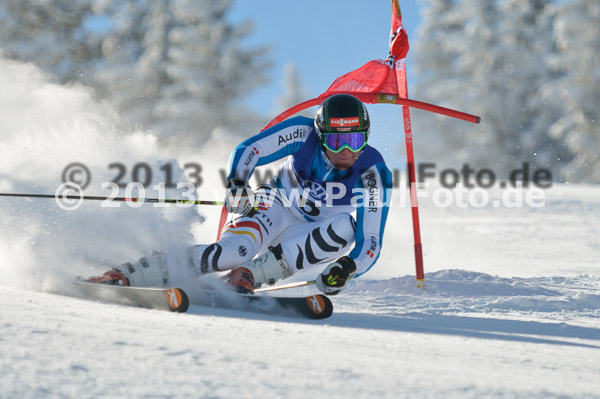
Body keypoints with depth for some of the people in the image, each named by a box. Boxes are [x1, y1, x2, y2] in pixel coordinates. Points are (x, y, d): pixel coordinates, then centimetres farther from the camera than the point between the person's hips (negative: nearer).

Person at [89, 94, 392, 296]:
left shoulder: (373, 174, -19)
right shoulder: (303, 132, -18)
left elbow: (371, 242, -21)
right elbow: (248, 150, -12)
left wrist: (346, 268, -40)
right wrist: (236, 183, -32)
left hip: (311, 237, 2)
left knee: (346, 227, -33)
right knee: (237, 249, -35)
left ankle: (250, 274, -35)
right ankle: (128, 275, -36)